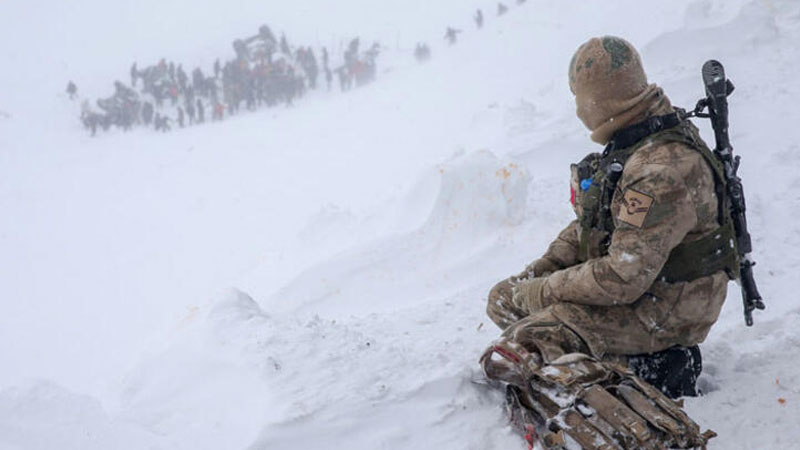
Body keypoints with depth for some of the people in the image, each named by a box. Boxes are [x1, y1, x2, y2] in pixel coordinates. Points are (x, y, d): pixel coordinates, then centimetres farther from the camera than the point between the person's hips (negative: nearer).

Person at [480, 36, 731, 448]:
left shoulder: (665, 170, -29)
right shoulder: (632, 141, 3)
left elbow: (623, 278, -30)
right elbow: (591, 222, 15)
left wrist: (541, 292, -17)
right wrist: (536, 272, 4)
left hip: (661, 310, -10)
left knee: (511, 355, -22)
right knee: (503, 298, 13)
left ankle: (652, 365, -8)